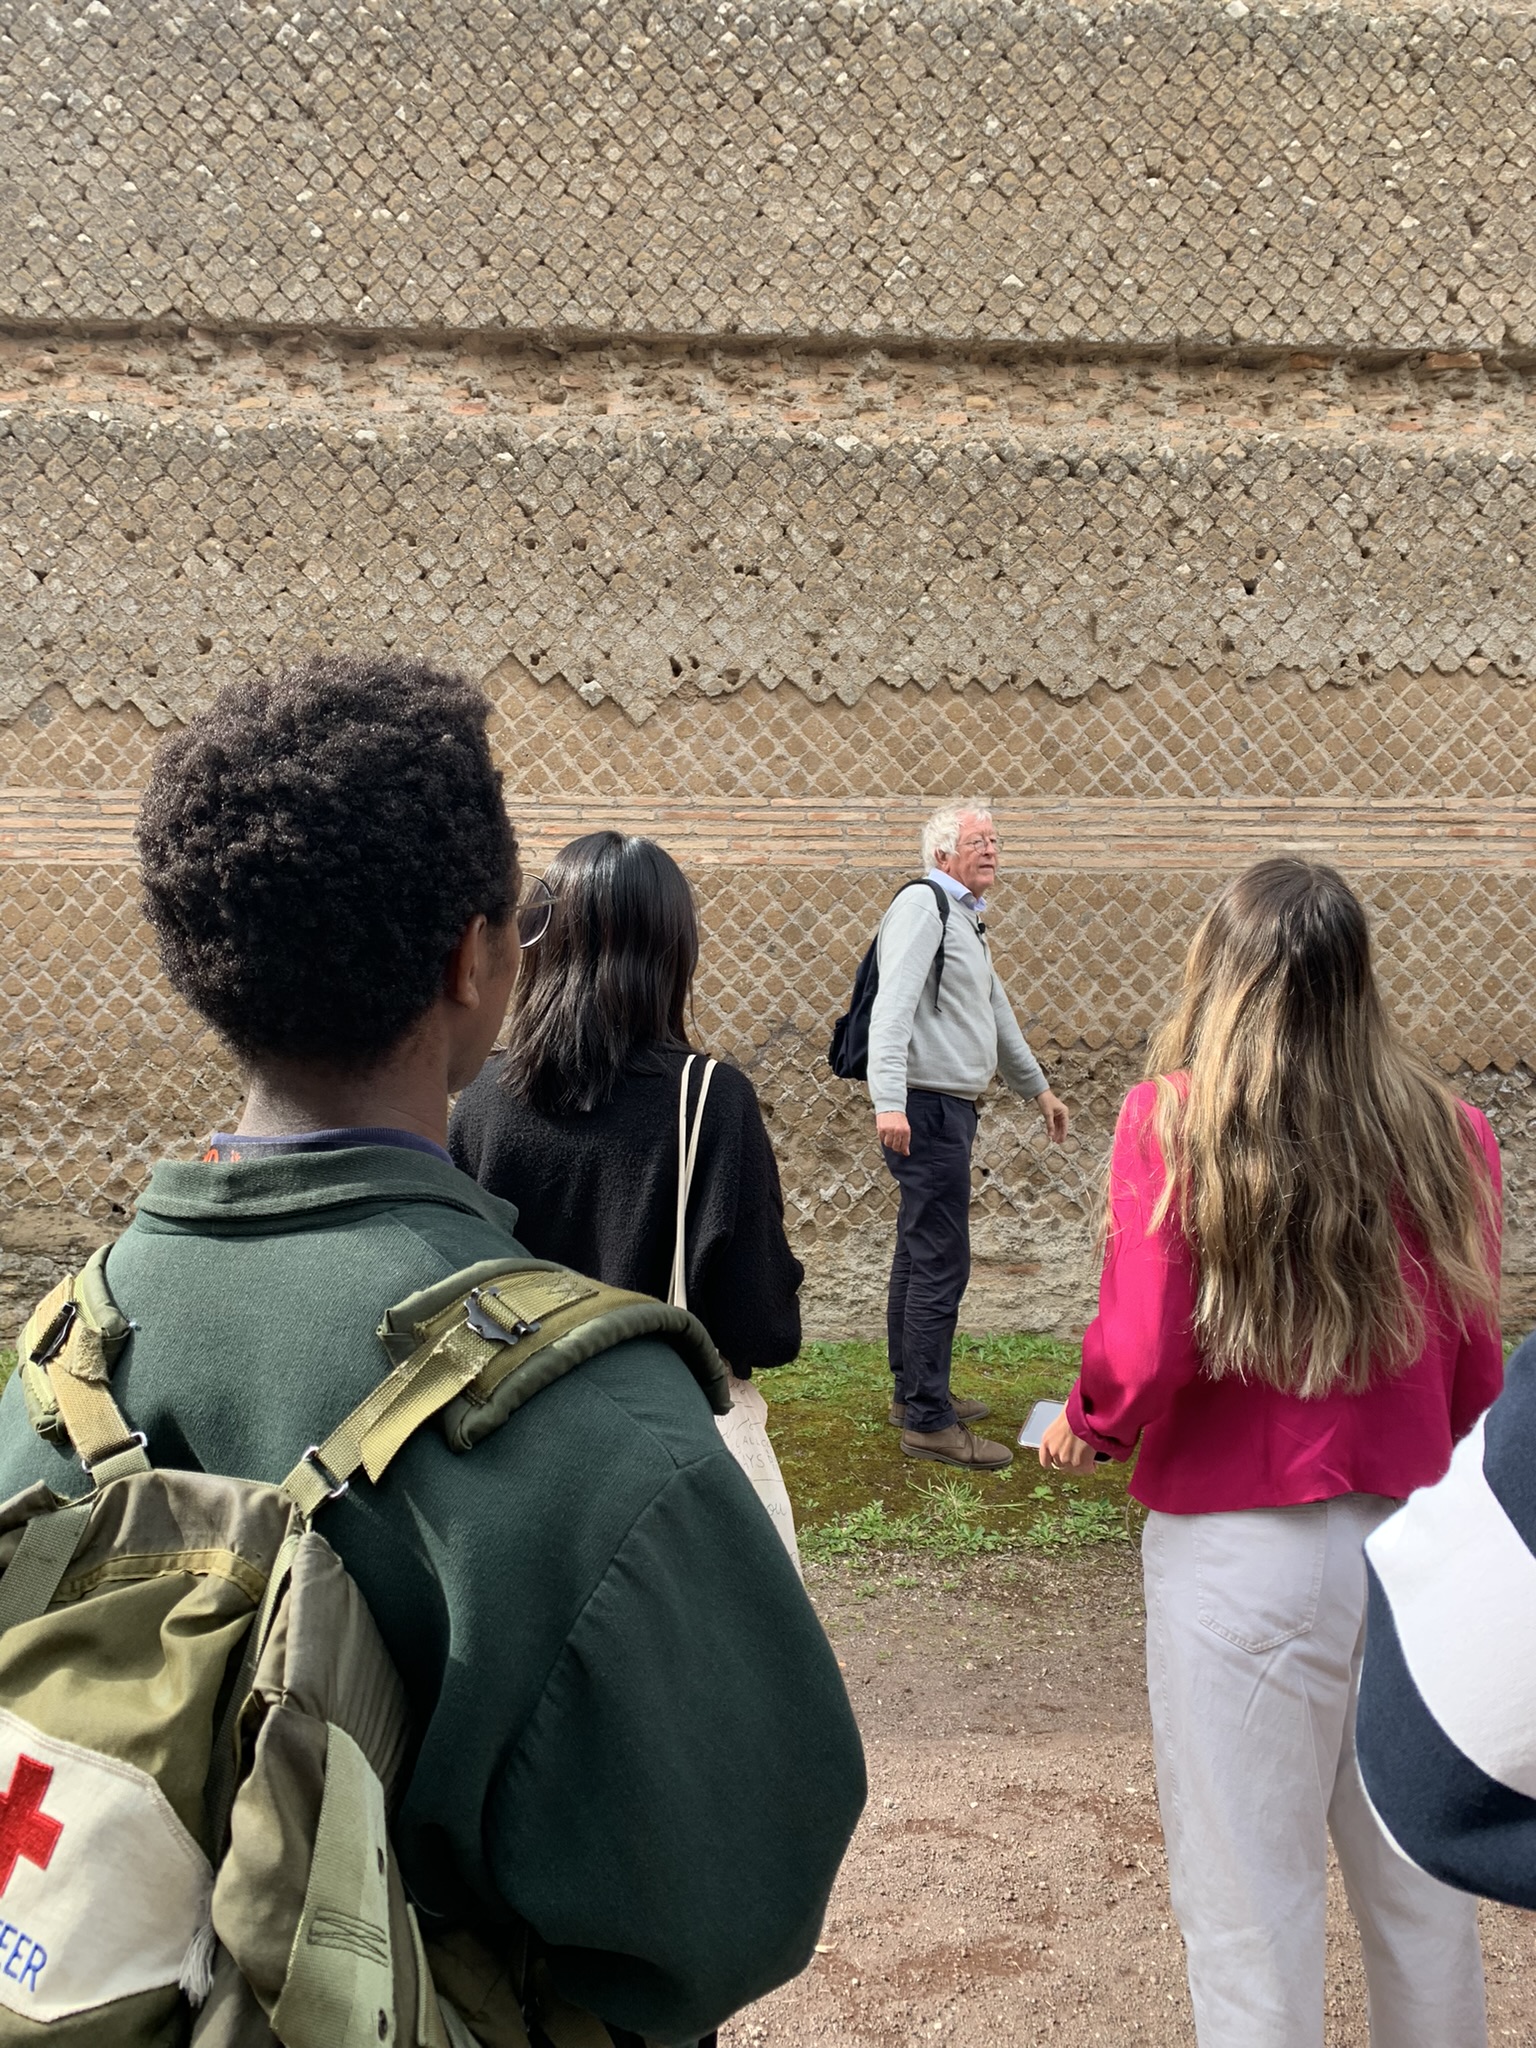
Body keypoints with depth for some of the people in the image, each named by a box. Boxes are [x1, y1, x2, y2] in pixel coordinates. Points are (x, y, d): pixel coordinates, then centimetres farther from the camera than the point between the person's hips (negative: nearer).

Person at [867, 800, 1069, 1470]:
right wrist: (889, 1103, -33)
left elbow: (996, 1015, 31)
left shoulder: (964, 919, 20)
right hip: (927, 1110, -11)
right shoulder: (922, 904, -11)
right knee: (942, 1263, -8)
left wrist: (1038, 1089, 37)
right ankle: (929, 1421, -2)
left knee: (919, 1254, 17)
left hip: (951, 1111, 11)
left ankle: (913, 1393, 28)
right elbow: (892, 1005, -23)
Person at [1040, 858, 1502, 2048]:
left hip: (1240, 1549, -3)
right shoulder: (1445, 1132, -3)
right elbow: (1474, 1368, 3)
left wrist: (1086, 1432, 5)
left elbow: (1141, 1356, -16)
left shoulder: (1173, 1120, -12)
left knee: (1250, 1900, 11)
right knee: (1421, 1881, 20)